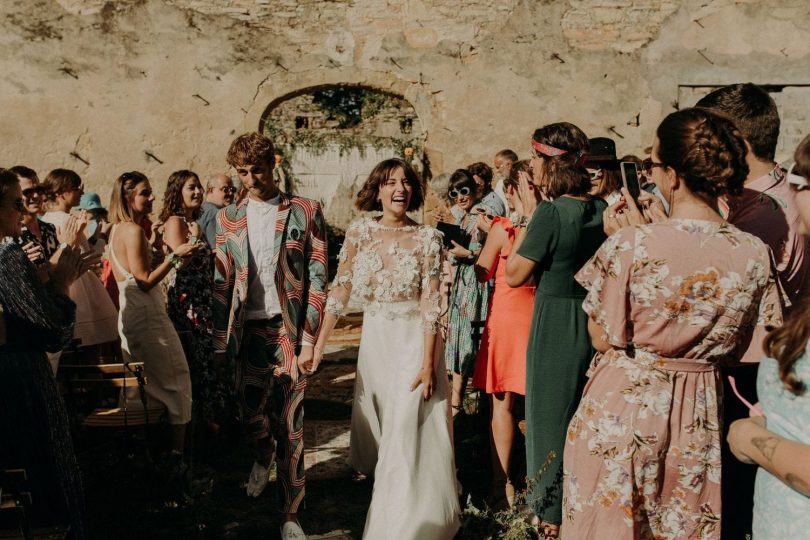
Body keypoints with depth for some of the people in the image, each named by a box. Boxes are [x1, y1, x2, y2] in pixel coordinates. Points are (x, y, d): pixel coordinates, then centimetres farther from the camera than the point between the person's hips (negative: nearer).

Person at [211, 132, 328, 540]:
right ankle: (263, 457, 45)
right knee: (250, 411, 10)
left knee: (289, 424, 1)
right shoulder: (228, 218, 8)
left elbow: (317, 279, -3)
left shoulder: (304, 212, 0)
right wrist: (221, 339, 3)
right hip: (247, 330, 3)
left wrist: (309, 339, -9)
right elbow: (221, 283, 9)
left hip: (289, 330, -2)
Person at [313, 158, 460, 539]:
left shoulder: (427, 238, -9)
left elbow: (431, 304, -12)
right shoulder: (359, 232, -2)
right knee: (376, 431, 17)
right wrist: (318, 345, -6)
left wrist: (427, 361, -17)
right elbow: (339, 290, -3)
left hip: (413, 341, -3)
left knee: (410, 436, -4)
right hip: (374, 340, 4)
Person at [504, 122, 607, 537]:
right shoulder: (602, 209, 1)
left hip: (555, 326, -7)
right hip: (595, 322, 7)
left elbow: (514, 275, -14)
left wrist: (529, 212, -9)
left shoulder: (551, 211, -19)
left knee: (550, 415, 9)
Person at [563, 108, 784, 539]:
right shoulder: (755, 255, -8)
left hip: (622, 408, -3)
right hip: (701, 419, 4)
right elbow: (755, 350, 0)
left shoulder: (629, 246, -21)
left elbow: (603, 339, -11)